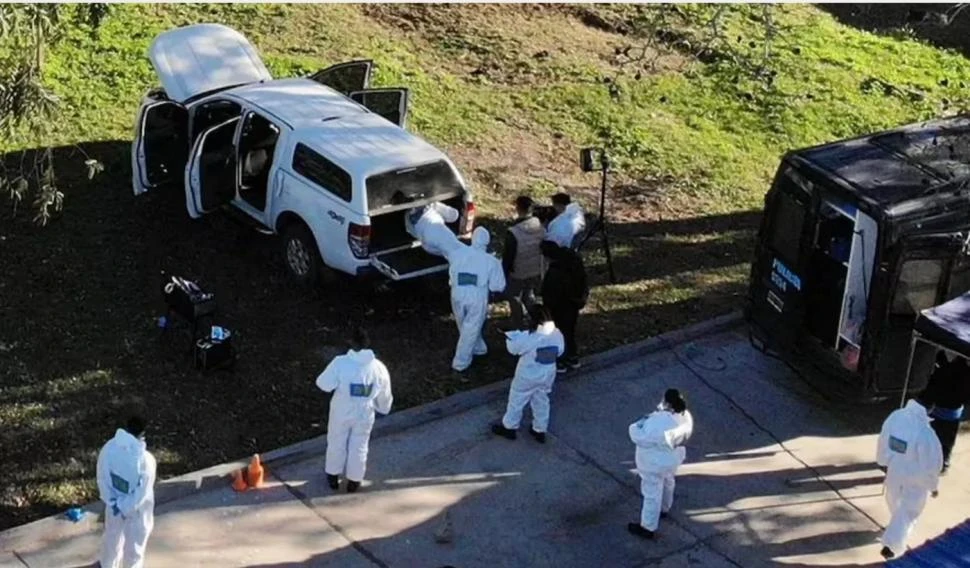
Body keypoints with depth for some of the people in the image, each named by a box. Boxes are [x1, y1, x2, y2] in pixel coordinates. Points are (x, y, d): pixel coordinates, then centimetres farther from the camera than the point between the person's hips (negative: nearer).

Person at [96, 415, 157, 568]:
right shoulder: (146, 460, -33)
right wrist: (124, 507, -11)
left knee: (112, 536, 32)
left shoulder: (109, 448, -20)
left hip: (113, 505, 5)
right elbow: (142, 493, -24)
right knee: (134, 543, 21)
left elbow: (102, 478, -9)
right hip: (137, 511, -5)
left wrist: (112, 502, -3)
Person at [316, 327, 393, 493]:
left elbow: (324, 384, -20)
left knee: (337, 443, 21)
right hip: (364, 414, 1)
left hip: (341, 412, -1)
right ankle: (354, 481, 31)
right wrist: (384, 408, 20)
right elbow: (384, 395, 0)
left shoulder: (340, 362, -23)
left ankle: (333, 477, 36)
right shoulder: (378, 367, -12)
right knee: (359, 446, 19)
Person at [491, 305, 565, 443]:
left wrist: (512, 335, 2)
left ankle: (509, 427, 32)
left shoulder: (530, 338, -31)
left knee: (517, 400, 16)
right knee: (541, 401, 23)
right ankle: (540, 430, 35)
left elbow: (513, 348, -15)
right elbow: (559, 351, 3)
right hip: (547, 375, 5)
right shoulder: (557, 335, -14)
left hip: (528, 376, -5)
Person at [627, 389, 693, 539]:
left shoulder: (659, 424, -41)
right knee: (667, 482, 34)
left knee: (652, 494, 12)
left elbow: (640, 438, -33)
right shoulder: (685, 415, -16)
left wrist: (636, 426, -14)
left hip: (656, 463, -8)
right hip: (673, 457, 8)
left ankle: (647, 528, 31)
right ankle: (663, 509, 61)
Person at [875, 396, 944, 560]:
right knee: (908, 512, 16)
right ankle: (891, 545, 16)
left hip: (894, 471, 6)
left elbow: (883, 441, -2)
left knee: (895, 501, 32)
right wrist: (933, 485, -4)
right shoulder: (925, 433, -37)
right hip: (916, 479, -6)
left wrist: (883, 462, 17)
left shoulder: (895, 417, -19)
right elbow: (930, 464, -23)